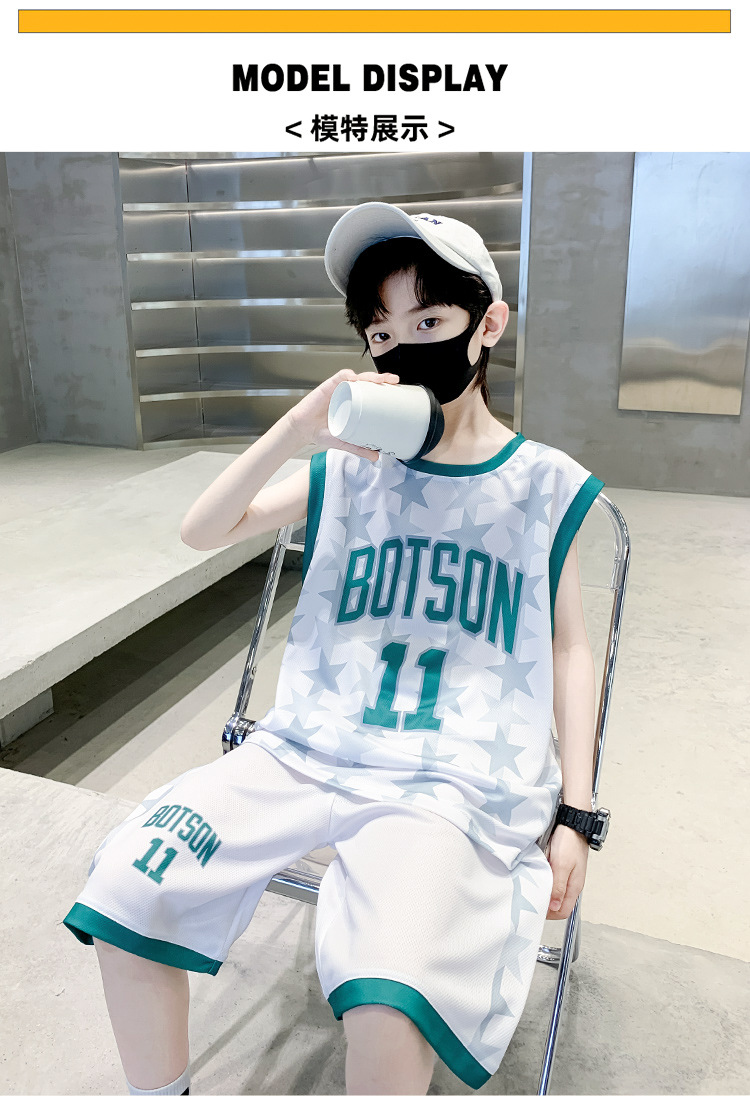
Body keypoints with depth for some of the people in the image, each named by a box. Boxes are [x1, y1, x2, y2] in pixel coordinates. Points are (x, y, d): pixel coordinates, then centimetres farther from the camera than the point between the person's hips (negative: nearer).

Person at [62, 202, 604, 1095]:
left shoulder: (545, 487, 3)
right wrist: (298, 427, -11)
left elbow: (568, 649, 9)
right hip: (309, 747, 3)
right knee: (124, 881, -13)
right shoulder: (347, 469, 8)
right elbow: (202, 531, 5)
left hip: (457, 782, -2)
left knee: (389, 998, -30)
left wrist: (575, 814, 4)